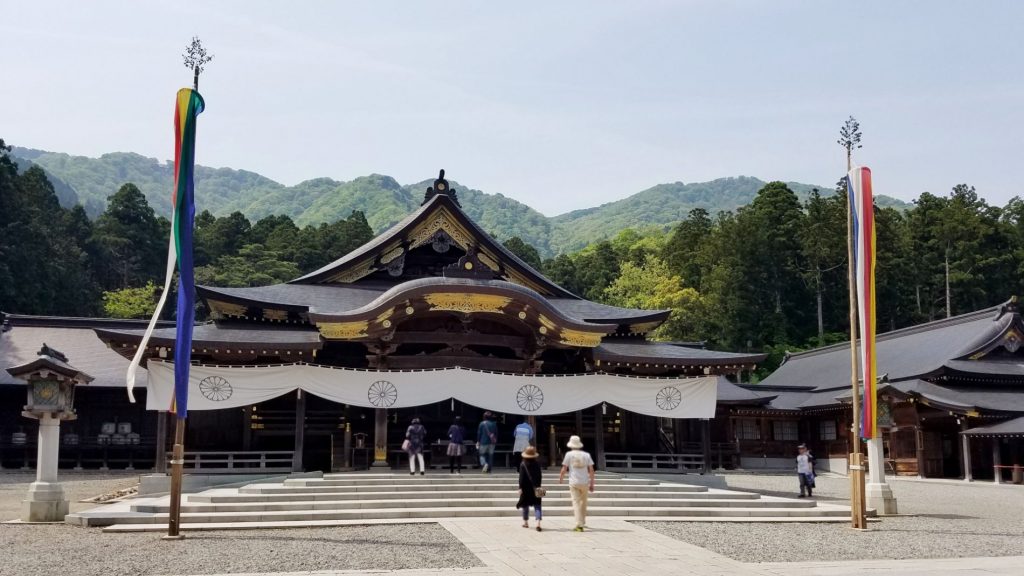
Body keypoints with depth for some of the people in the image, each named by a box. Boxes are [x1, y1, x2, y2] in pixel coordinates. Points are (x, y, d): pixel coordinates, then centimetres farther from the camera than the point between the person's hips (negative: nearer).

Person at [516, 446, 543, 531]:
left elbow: (521, 477, -11)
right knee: (537, 505, 1)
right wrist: (538, 486, 12)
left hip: (526, 488, -1)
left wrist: (520, 488, -8)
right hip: (535, 488, 1)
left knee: (525, 505, 15)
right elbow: (539, 477, 2)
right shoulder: (537, 465, -2)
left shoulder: (523, 464, -9)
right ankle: (538, 522, -15)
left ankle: (525, 522, 27)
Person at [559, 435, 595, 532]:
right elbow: (591, 470, 4)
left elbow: (564, 469, 0)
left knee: (576, 502, -4)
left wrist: (560, 478, 18)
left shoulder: (569, 454, 0)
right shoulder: (586, 455, 7)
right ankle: (582, 522, 29)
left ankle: (579, 525, -12)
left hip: (574, 482, -3)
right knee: (583, 502, 17)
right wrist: (592, 484, 9)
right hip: (585, 482, 3)